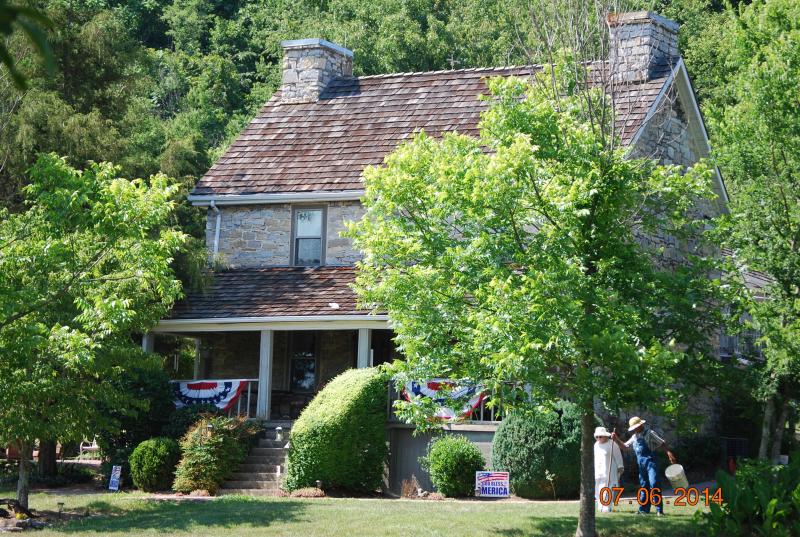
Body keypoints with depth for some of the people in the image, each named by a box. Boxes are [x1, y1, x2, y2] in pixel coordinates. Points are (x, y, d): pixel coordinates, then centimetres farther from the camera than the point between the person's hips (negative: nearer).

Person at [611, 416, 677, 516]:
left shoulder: (649, 433, -4)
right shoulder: (634, 437, 16)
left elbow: (662, 443, -7)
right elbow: (625, 447, 21)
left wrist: (669, 453, -20)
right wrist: (616, 439, 7)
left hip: (650, 462, -7)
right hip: (641, 464, 7)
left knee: (654, 485, -15)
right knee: (643, 486, 10)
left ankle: (659, 510, -14)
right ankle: (643, 510, 16)